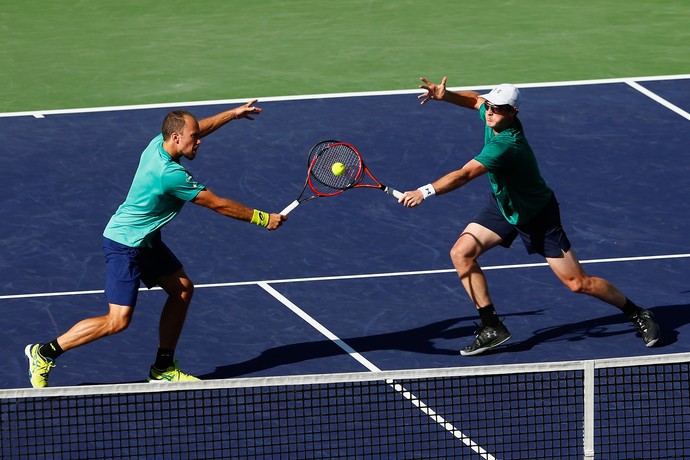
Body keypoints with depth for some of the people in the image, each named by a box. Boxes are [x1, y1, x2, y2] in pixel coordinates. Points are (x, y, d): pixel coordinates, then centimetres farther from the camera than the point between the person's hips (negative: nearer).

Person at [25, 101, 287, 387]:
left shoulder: (159, 143, -4)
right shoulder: (170, 174, -30)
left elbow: (197, 128, 20)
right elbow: (219, 205, -21)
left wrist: (233, 114, 24)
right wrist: (262, 219, -11)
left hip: (146, 241, 10)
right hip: (125, 246, -10)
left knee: (183, 290, 11)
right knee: (117, 322, -9)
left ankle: (163, 369, 19)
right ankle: (45, 352, 2)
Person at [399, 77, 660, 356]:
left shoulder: (505, 145, -38)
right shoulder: (493, 115, -14)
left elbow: (464, 175, -47)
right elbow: (476, 100, 10)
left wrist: (426, 192, -54)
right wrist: (444, 95, -6)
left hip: (537, 215, -8)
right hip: (502, 205, 8)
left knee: (578, 283, -4)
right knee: (461, 253, -9)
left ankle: (636, 314, 18)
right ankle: (492, 328, -1)